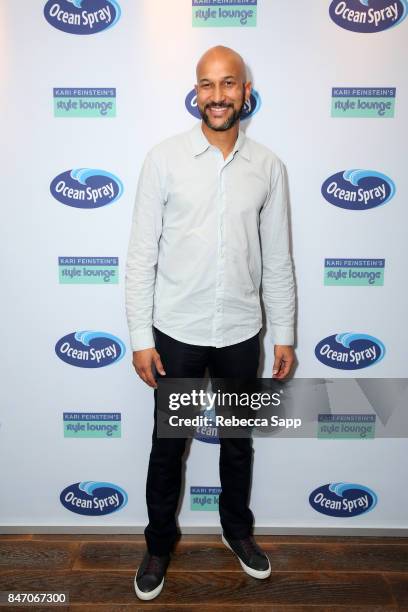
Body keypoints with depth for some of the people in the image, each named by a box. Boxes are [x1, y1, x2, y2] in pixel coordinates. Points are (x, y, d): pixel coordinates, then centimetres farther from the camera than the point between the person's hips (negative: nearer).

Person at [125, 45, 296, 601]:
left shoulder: (268, 166, 1)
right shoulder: (164, 158, -5)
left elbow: (277, 259, 5)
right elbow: (141, 253, -6)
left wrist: (284, 334, 5)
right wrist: (140, 336, -8)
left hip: (241, 333, 2)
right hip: (177, 332, -2)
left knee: (238, 441, 19)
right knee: (168, 446, 13)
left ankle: (238, 529, 45)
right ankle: (160, 543, 38)